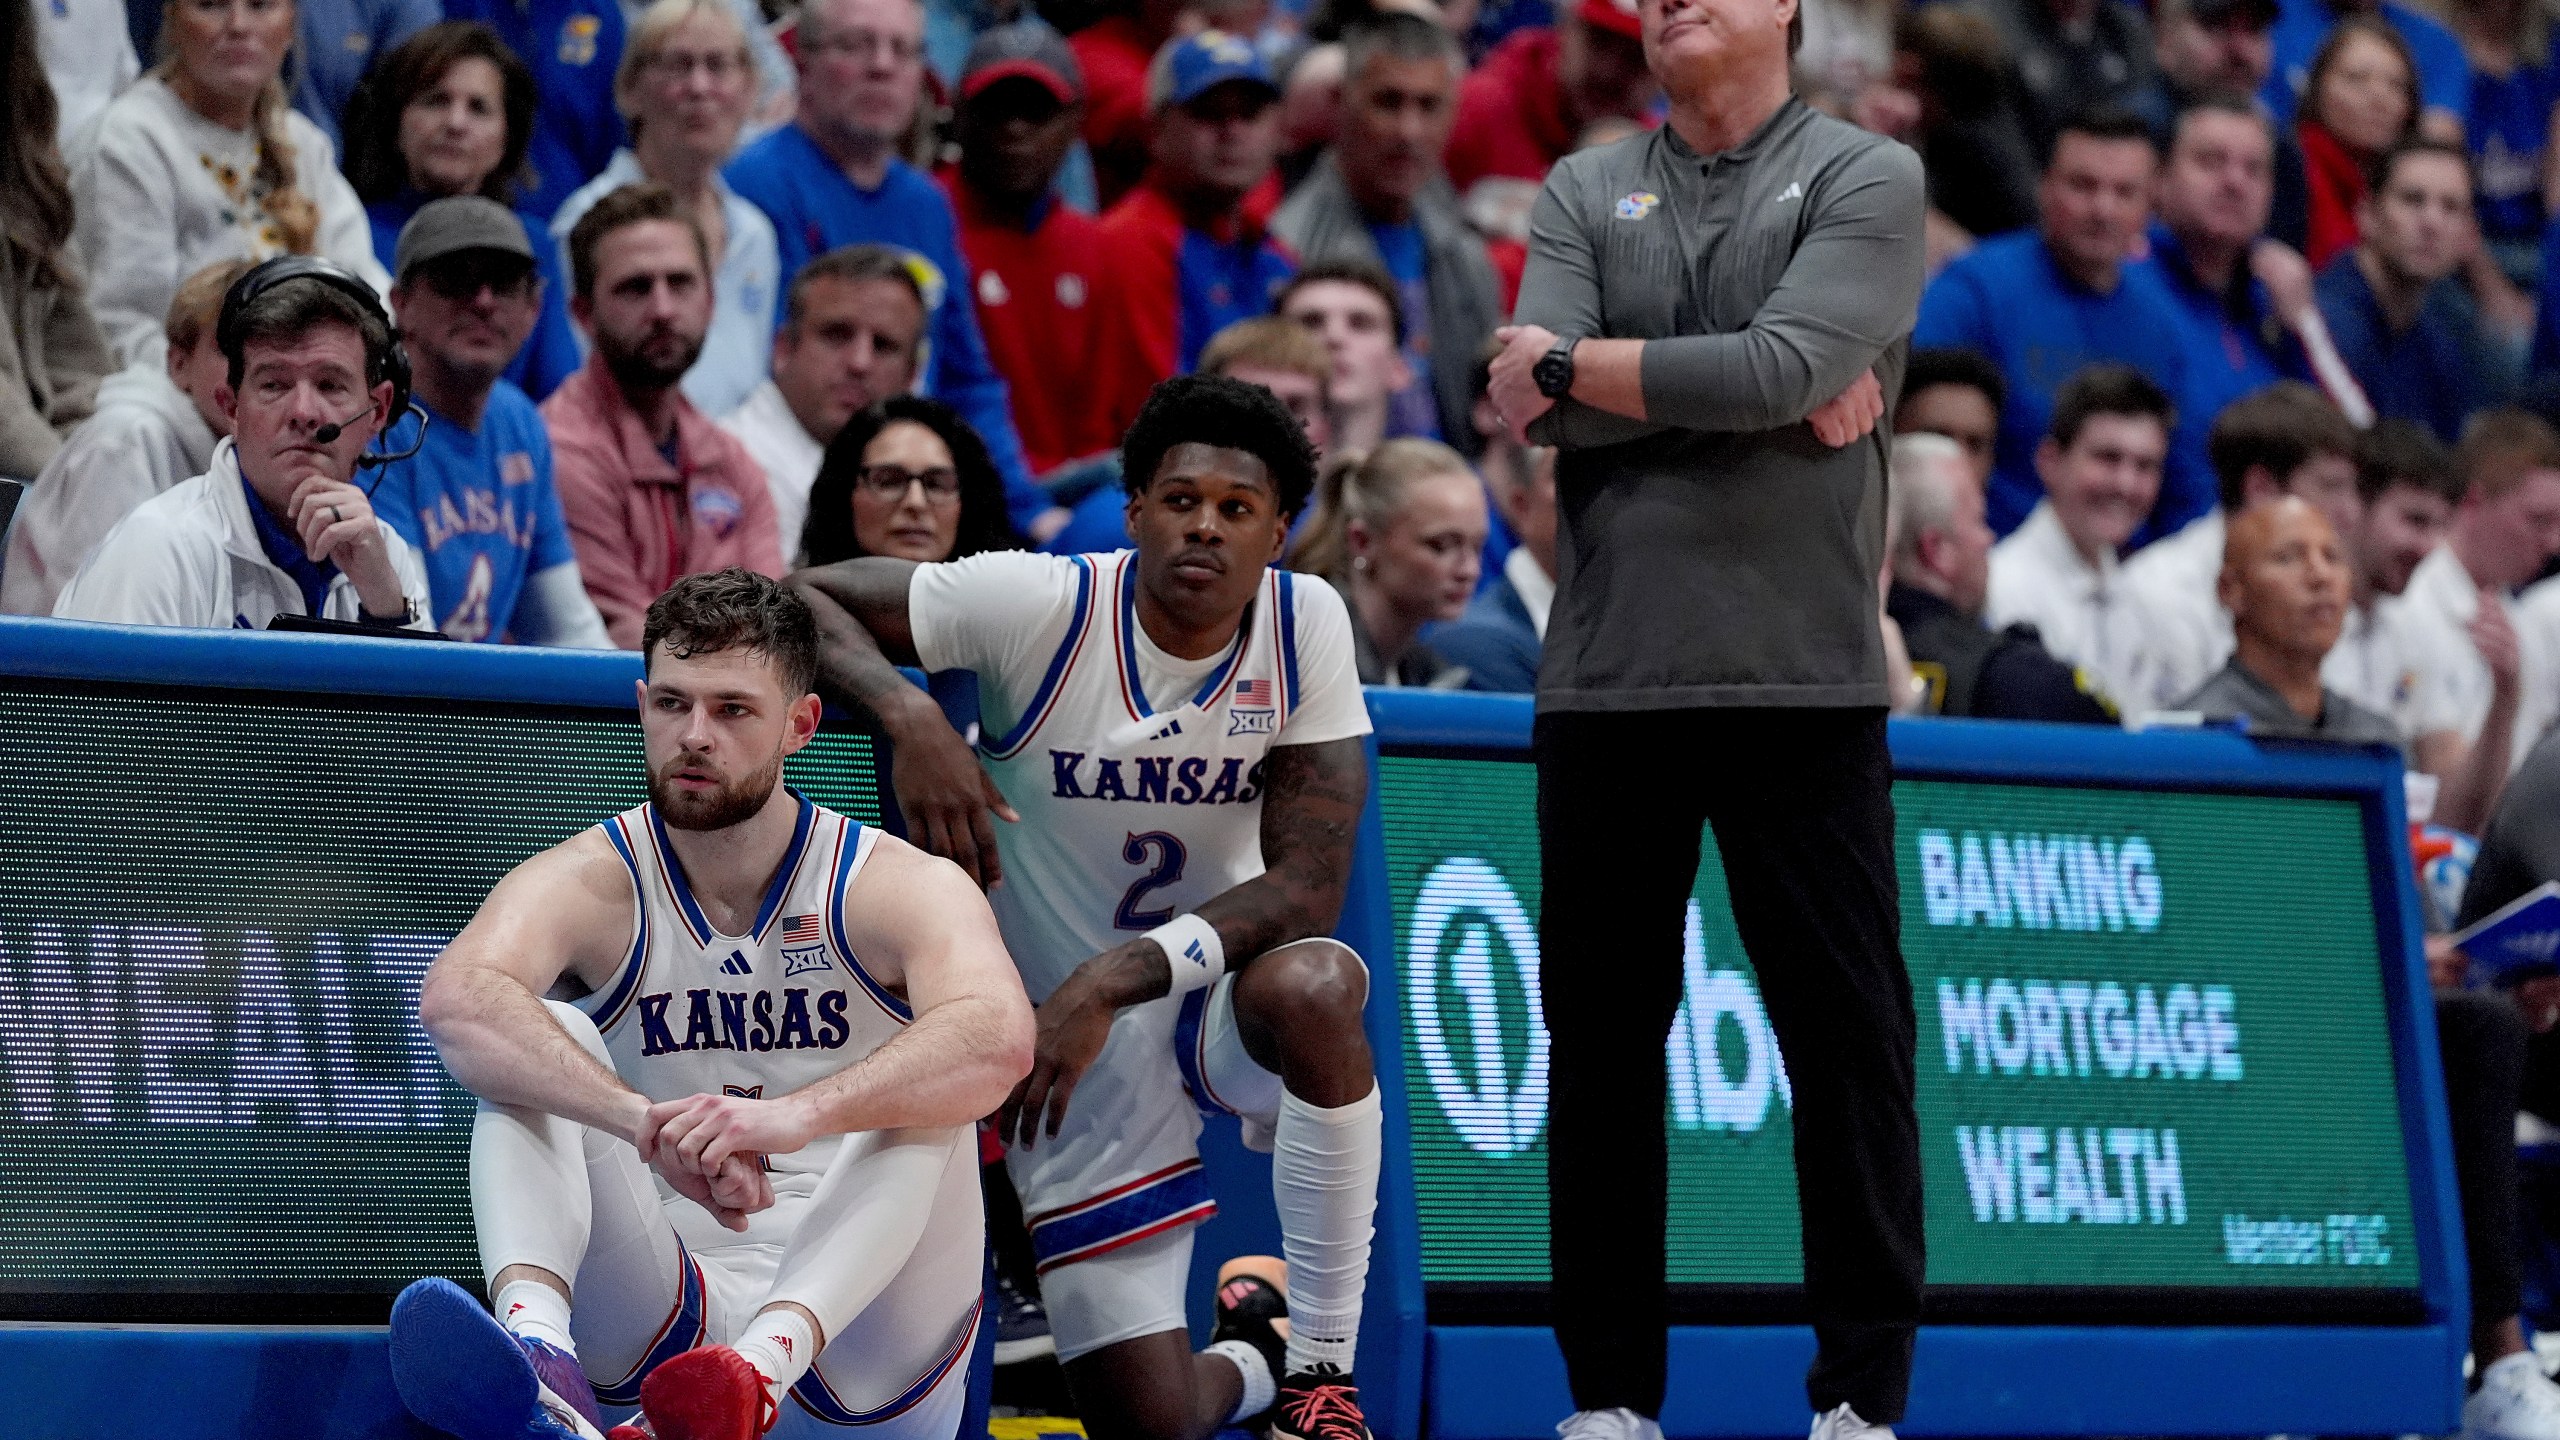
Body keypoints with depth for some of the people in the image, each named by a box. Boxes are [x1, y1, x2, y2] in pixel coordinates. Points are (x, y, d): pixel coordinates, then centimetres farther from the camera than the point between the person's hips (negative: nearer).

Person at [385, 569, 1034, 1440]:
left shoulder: (896, 888, -2)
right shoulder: (593, 884, 1)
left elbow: (999, 1040, -26)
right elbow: (456, 1001, -23)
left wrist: (792, 1115, -44)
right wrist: (647, 1122, -41)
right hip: (658, 1329, 1)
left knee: (929, 1080, -22)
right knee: (546, 1043, -15)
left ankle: (766, 1364, -47)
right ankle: (537, 1352, -44)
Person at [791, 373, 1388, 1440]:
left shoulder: (1306, 624, -12)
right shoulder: (1040, 607, -17)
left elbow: (1306, 888, -18)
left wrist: (1112, 980, -30)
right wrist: (908, 715, -30)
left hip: (1220, 996, 1)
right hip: (1072, 1039, -1)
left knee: (1306, 986, -38)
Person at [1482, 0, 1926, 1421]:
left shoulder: (1867, 179, 3)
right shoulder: (1585, 190, 13)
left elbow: (1782, 369, -13)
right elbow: (1536, 405, -3)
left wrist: (1569, 362, -4)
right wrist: (1779, 395, -10)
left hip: (1802, 677, -3)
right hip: (1605, 675, 3)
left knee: (1847, 1037, -3)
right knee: (1601, 1038, 5)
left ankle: (1862, 1393, 3)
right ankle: (1610, 1393, 12)